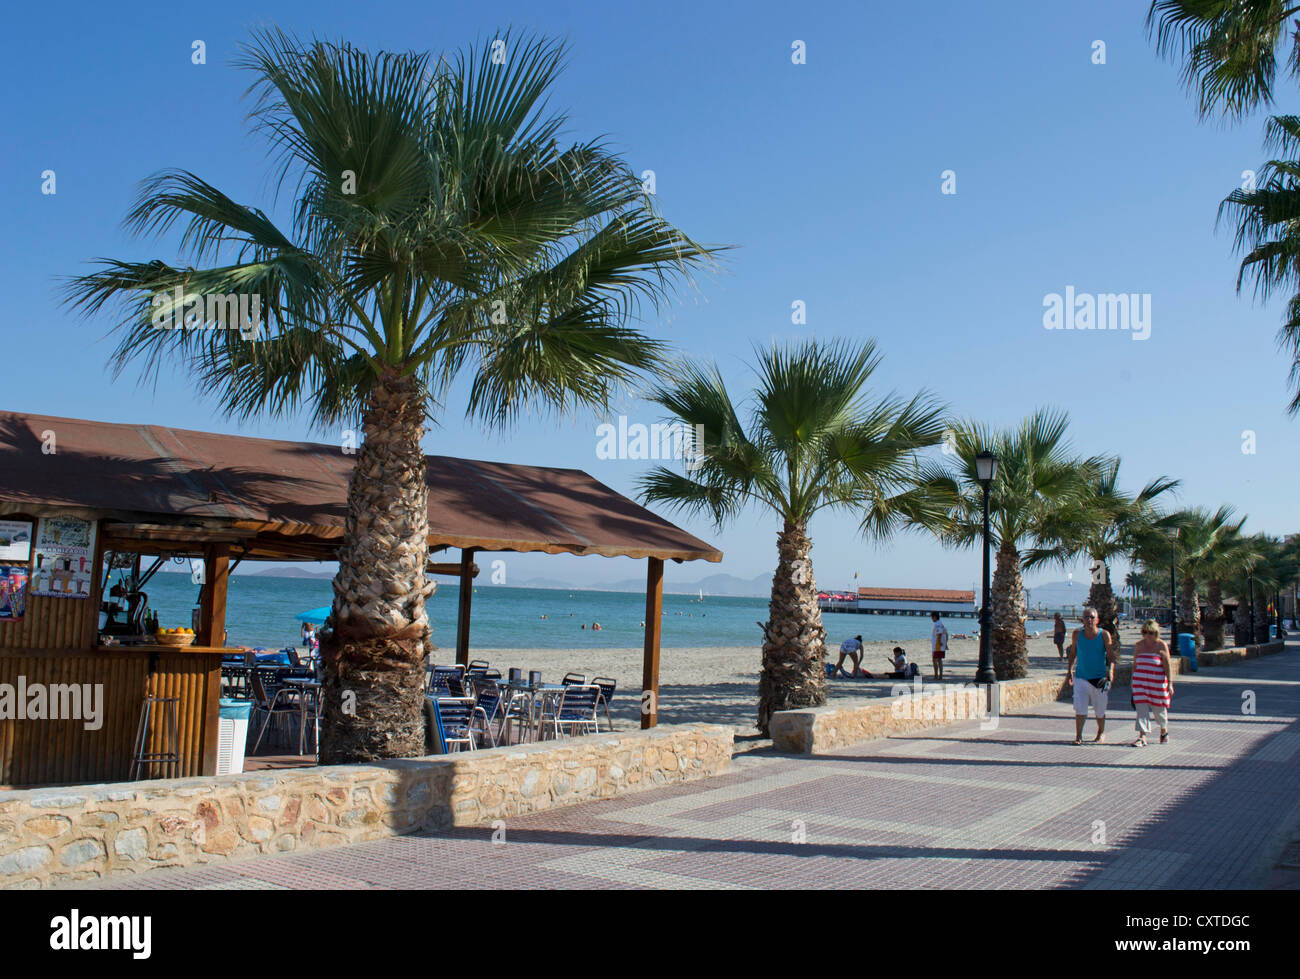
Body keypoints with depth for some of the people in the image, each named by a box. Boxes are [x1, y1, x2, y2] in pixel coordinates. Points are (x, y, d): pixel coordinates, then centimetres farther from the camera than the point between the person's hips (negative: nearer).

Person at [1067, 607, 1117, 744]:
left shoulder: (1104, 635, -8)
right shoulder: (1077, 634, -1)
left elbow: (1111, 655, -13)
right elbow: (1072, 653, 12)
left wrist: (1110, 671, -28)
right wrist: (1069, 671, 12)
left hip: (1100, 678, -1)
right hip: (1081, 677, 1)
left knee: (1100, 711, 10)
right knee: (1080, 708, -12)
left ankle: (1101, 733, 34)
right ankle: (1078, 736, -5)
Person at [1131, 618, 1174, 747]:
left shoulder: (1162, 645, -3)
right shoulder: (1138, 645, 9)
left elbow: (1168, 666, -5)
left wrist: (1170, 684, -11)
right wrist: (1134, 682, 18)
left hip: (1158, 681, -3)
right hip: (1141, 680, 3)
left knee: (1159, 708, 8)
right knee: (1141, 708, -7)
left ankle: (1164, 730, 36)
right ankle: (1142, 737, -9)